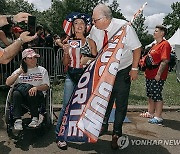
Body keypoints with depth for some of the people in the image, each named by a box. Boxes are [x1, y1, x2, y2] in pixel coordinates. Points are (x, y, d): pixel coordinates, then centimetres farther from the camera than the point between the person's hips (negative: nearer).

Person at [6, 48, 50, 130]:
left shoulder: (42, 70, 13)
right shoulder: (19, 70, 18)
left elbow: (46, 86, 2)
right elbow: (8, 83, 7)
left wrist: (36, 88, -19)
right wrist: (19, 72, -1)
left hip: (37, 95, -1)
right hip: (22, 97, 2)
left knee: (31, 93, -35)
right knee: (16, 93, -32)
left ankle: (35, 119, -22)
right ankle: (17, 120, -31)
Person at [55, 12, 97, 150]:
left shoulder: (90, 42, 4)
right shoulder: (69, 42, 6)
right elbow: (65, 63, 7)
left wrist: (88, 60, -15)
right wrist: (66, 52, -10)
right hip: (71, 76, 0)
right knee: (67, 106, -9)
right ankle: (60, 135, 2)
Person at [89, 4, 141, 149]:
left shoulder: (124, 27, -23)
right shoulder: (94, 30, -11)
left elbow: (137, 48, -13)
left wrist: (134, 68, -12)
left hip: (123, 72, -3)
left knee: (121, 104, 4)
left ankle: (116, 134, 21)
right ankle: (104, 125, 37)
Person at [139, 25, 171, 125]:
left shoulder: (165, 44, -12)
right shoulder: (155, 45, 20)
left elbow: (165, 61, -21)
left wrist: (159, 74, -24)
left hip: (157, 76, -10)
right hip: (149, 75, 10)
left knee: (157, 95, -5)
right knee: (150, 94, 17)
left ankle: (158, 117, 3)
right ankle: (150, 113, 30)